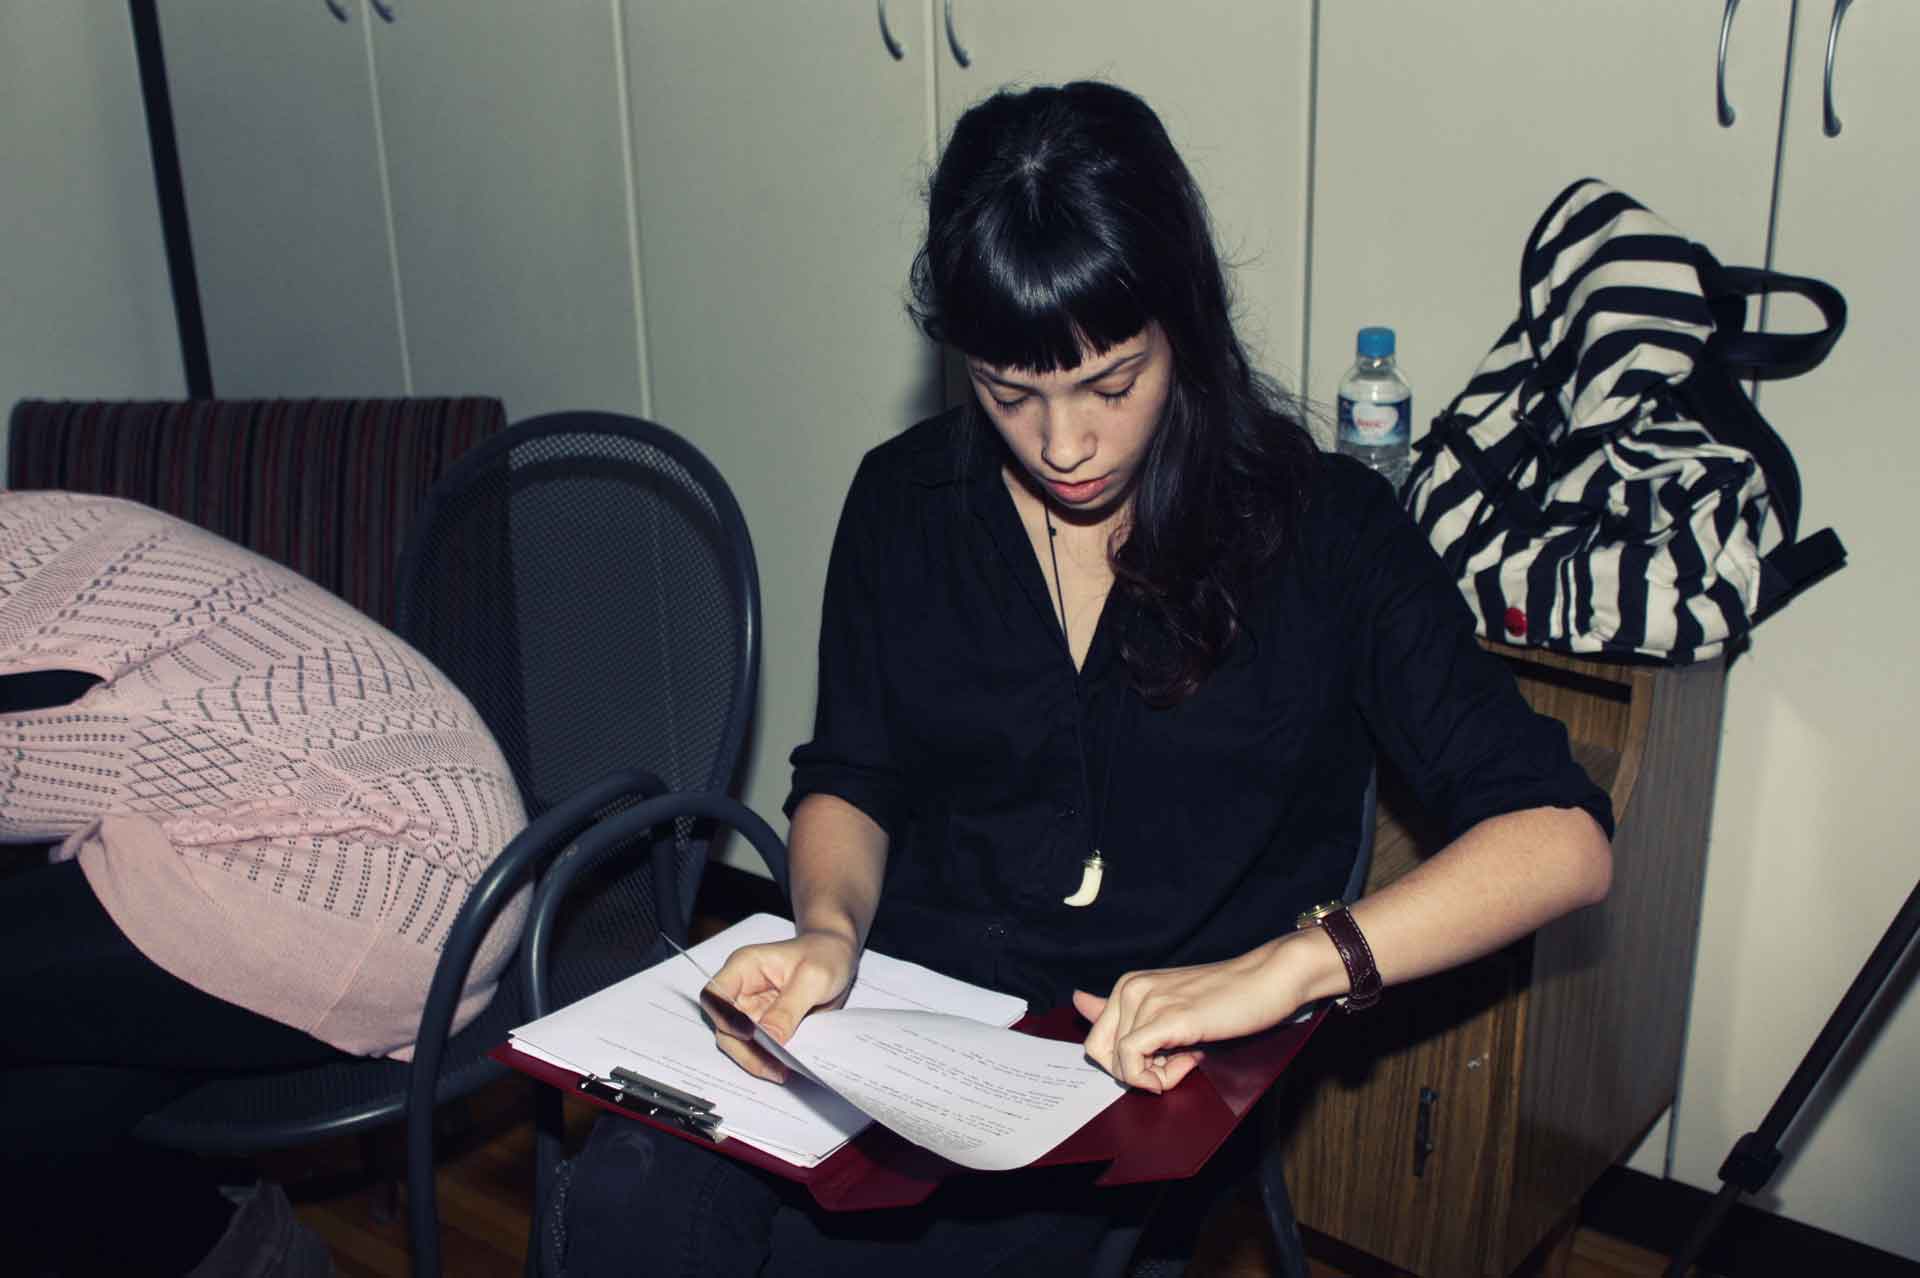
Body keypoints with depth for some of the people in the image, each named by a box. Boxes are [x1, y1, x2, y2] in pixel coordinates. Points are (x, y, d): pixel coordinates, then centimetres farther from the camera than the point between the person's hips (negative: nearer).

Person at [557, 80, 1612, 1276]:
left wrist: (1281, 968, -25)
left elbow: (1562, 836, -11)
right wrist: (830, 928, -9)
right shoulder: (907, 500, 6)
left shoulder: (1323, 529, -5)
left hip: (1139, 1076, -3)